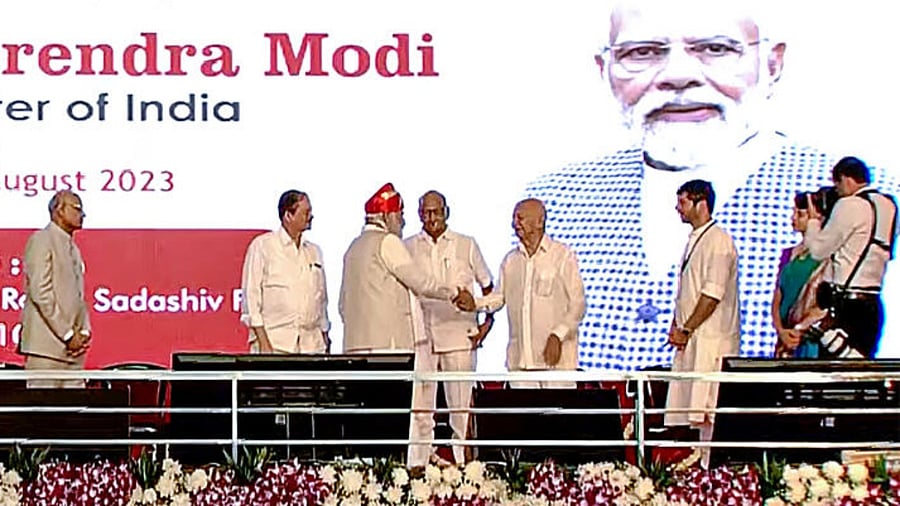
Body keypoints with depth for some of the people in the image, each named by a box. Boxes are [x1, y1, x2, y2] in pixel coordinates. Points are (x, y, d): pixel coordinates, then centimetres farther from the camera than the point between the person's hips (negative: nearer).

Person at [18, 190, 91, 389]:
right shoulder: (41, 240, -4)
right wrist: (67, 333, -14)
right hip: (47, 343, -8)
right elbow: (40, 292, -13)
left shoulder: (73, 249, 23)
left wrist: (84, 330, 5)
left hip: (72, 348, 8)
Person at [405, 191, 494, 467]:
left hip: (459, 334, -1)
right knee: (419, 405, -1)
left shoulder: (466, 245, 7)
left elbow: (487, 286, 14)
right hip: (420, 335, 1)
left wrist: (488, 322, 4)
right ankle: (418, 464, 4)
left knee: (462, 406, 1)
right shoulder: (408, 248, 9)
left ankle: (465, 462, 7)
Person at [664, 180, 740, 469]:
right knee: (690, 410, 8)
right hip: (690, 340, 9)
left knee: (708, 412, -10)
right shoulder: (694, 239, 18)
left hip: (711, 339, -9)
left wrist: (686, 331, -15)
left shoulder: (718, 241, -11)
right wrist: (676, 326, 10)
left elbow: (712, 295, -18)